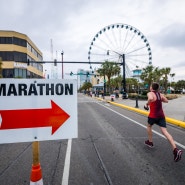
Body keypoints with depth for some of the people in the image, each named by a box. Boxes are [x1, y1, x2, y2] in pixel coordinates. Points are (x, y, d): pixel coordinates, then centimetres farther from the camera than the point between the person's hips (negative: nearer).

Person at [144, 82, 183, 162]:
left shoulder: (150, 93, -11)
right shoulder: (160, 94, 8)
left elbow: (151, 99, -34)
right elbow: (166, 101, 18)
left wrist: (147, 104, -17)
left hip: (153, 115, -5)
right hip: (161, 115, 5)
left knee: (149, 126, 23)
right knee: (165, 131, -2)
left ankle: (150, 142, 35)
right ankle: (175, 149, -15)